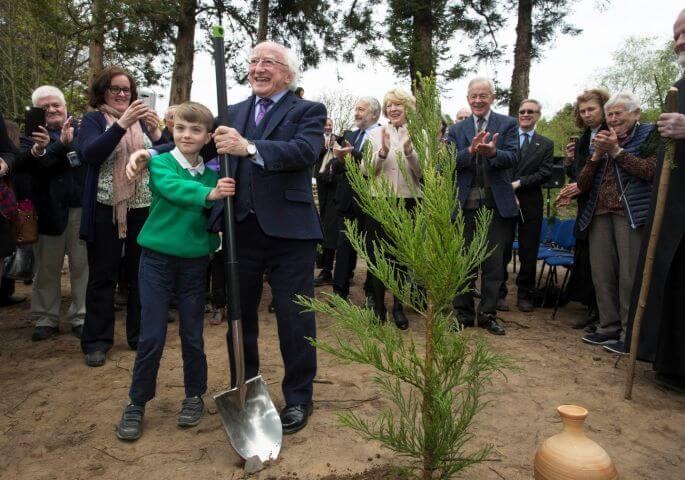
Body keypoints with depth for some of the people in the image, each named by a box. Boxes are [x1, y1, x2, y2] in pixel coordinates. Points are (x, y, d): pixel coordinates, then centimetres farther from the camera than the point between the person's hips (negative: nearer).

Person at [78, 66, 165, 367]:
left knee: (140, 273, 7)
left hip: (143, 208, 3)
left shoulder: (142, 120, 13)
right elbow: (90, 154, -15)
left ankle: (139, 334, 19)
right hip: (106, 209, -3)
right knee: (102, 275, 3)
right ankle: (97, 341, 13)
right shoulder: (93, 120, 4)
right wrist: (122, 124, -24)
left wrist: (155, 133, -11)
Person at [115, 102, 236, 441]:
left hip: (195, 262, 2)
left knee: (192, 334, 9)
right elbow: (173, 187, -29)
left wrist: (214, 248, -8)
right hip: (157, 259, -2)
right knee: (151, 336, 1)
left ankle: (194, 396, 28)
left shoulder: (212, 174, 2)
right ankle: (137, 403, 20)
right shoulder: (160, 163, -7)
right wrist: (209, 193, -45)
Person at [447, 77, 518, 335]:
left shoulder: (508, 124, 4)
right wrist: (471, 150, -22)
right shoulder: (456, 130, 9)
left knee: (493, 261, 5)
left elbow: (512, 158, -9)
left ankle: (488, 314, 17)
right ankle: (463, 313, 19)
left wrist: (493, 152, -30)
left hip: (497, 204, -1)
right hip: (465, 204, 1)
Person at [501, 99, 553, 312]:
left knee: (529, 253, 5)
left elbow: (545, 174, -1)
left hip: (530, 205, 1)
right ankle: (499, 293, 13)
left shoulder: (546, 144, 11)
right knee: (502, 250, 2)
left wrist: (519, 183, -13)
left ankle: (525, 295, 17)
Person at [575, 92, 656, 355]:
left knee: (630, 275, -7)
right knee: (601, 274, 5)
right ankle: (609, 327, 16)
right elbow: (582, 185, 13)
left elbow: (651, 171, -12)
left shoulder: (649, 136, 5)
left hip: (631, 215, -5)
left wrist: (616, 151, -9)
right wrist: (597, 155, 0)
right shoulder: (603, 141, 20)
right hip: (599, 215, 6)